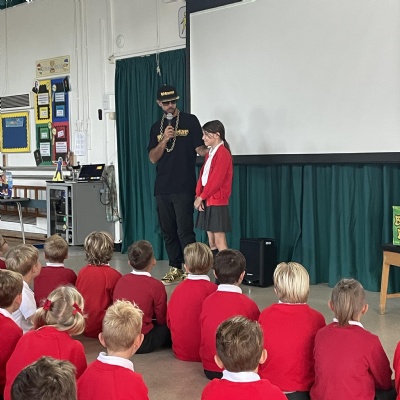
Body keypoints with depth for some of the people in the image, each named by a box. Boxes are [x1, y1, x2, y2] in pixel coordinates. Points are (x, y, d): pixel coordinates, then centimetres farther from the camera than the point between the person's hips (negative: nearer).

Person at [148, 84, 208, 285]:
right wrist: (165, 139, -9)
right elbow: (152, 158, 6)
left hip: (184, 187, -5)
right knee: (168, 231, 10)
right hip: (162, 188, 5)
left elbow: (200, 148, -4)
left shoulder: (190, 121, 2)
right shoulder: (156, 127, 14)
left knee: (184, 231, -9)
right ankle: (175, 270, 20)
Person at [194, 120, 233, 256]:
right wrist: (198, 196, 0)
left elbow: (216, 180, -19)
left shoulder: (223, 153, -13)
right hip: (206, 200, 9)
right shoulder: (210, 153, 15)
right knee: (211, 242, 11)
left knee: (219, 241, -8)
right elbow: (203, 175, 12)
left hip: (217, 201, -9)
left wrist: (201, 197, -13)